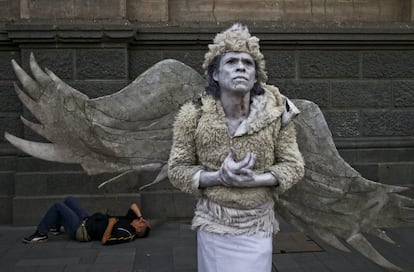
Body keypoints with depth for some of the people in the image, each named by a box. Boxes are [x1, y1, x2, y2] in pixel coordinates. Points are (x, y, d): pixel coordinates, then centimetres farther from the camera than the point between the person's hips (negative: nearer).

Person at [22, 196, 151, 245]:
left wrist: (111, 223, -28)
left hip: (80, 230, -9)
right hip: (87, 220, 9)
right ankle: (55, 227, 39)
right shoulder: (130, 221, -4)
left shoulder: (125, 234, -29)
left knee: (58, 205, -10)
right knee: (69, 199, 21)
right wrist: (140, 216, -7)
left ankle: (41, 234, 6)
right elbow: (133, 205, 8)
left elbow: (104, 240, -35)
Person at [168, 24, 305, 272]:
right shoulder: (194, 115, -12)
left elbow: (294, 166, -4)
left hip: (258, 225, 1)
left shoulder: (276, 112, -11)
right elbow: (177, 169, -6)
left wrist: (254, 179, -21)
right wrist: (219, 177, -23)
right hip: (214, 224, 0)